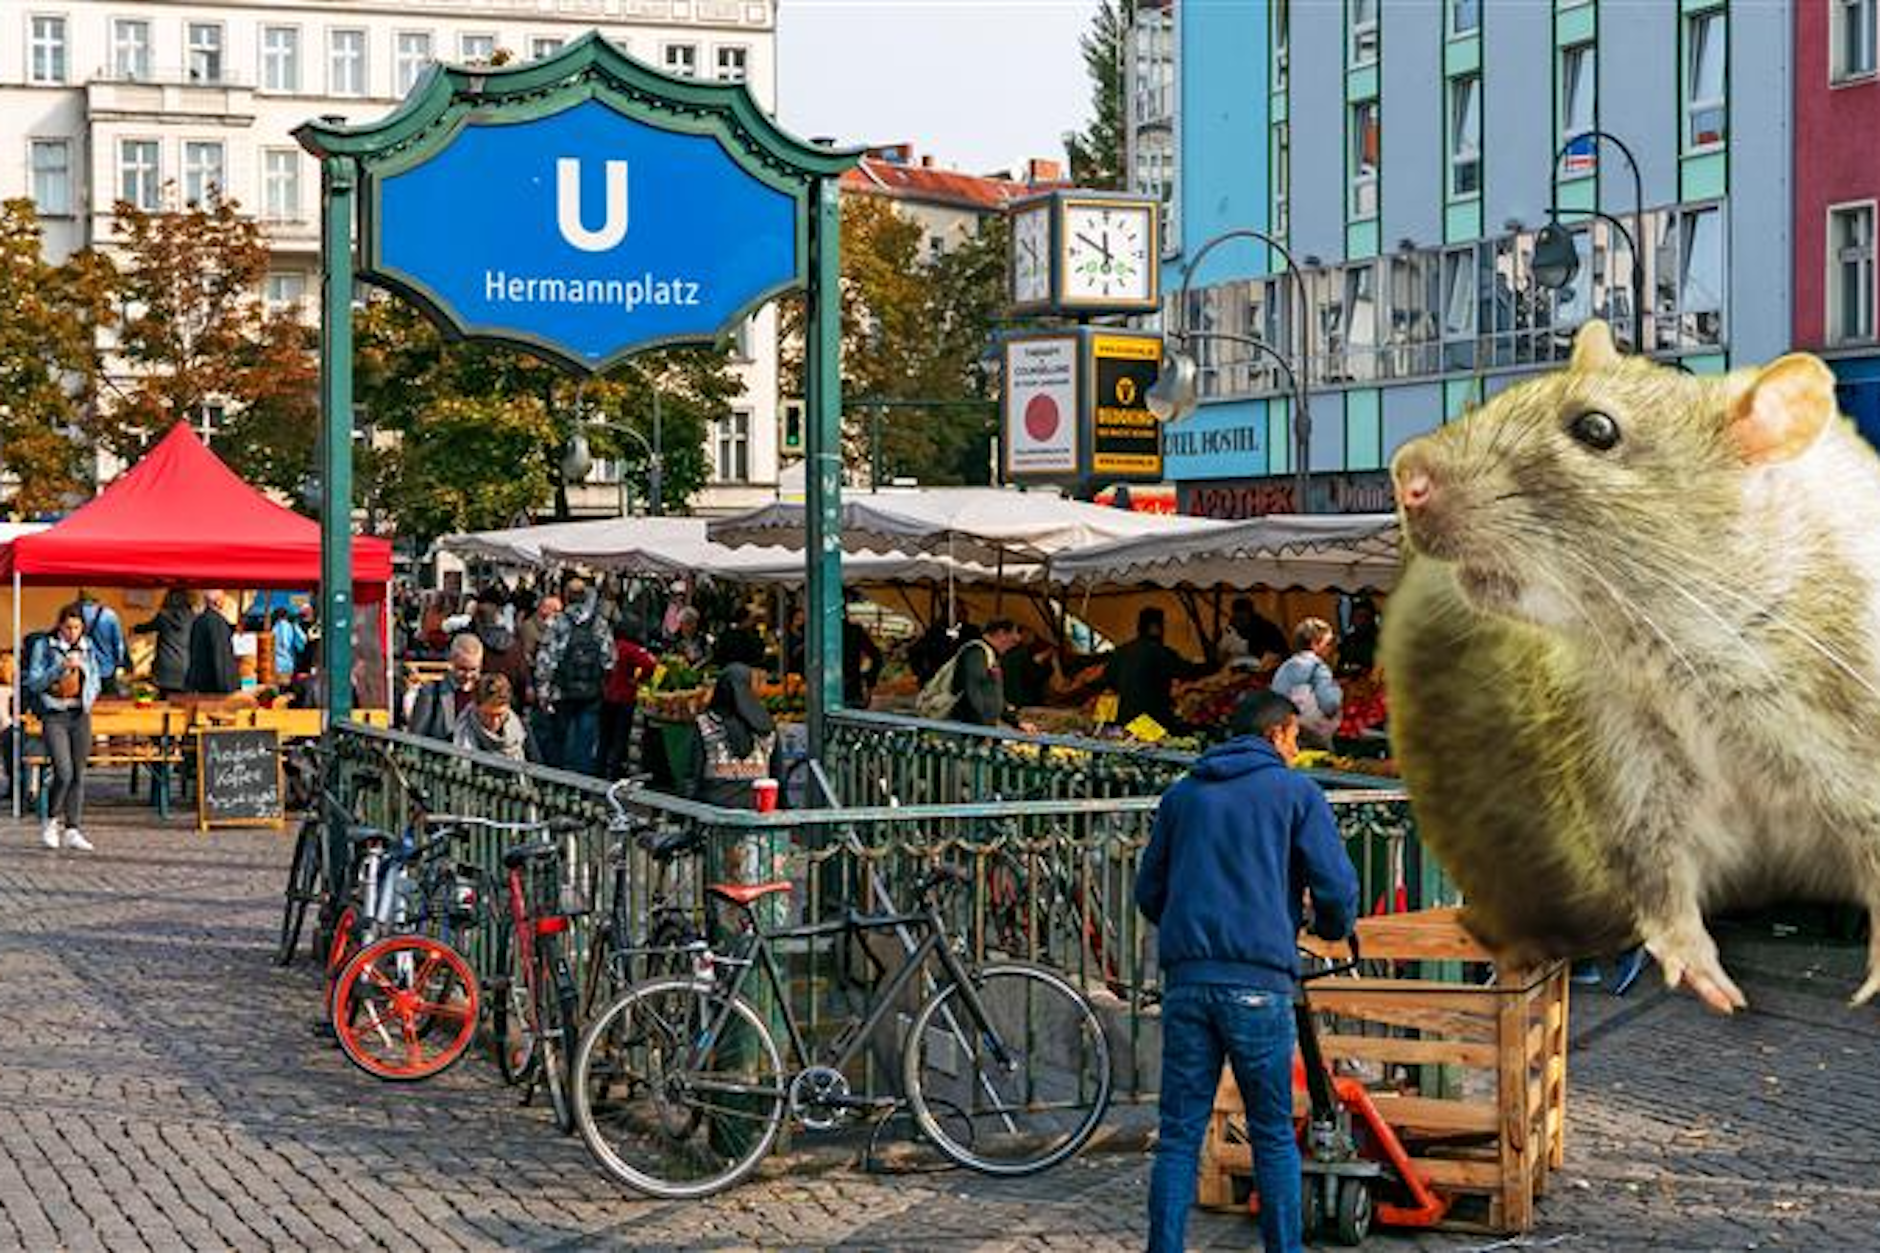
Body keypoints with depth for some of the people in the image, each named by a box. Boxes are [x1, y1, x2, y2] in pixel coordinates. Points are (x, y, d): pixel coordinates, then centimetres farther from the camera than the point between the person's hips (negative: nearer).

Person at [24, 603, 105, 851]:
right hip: (54, 716, -4)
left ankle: (72, 830, 6)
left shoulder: (87, 647, 9)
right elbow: (33, 682, -4)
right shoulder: (45, 646, 0)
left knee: (78, 775, 2)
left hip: (80, 715, 4)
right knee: (63, 772, -14)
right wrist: (60, 667, -17)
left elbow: (95, 681, 17)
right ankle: (52, 822, 7)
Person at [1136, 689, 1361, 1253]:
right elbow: (1337, 886, -1)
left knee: (1179, 1137, 4)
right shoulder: (1296, 792, 5)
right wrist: (1333, 928, 20)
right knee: (1273, 1137, 6)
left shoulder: (1182, 794, 16)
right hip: (1258, 983, -3)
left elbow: (1148, 893, 19)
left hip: (1186, 979, 3)